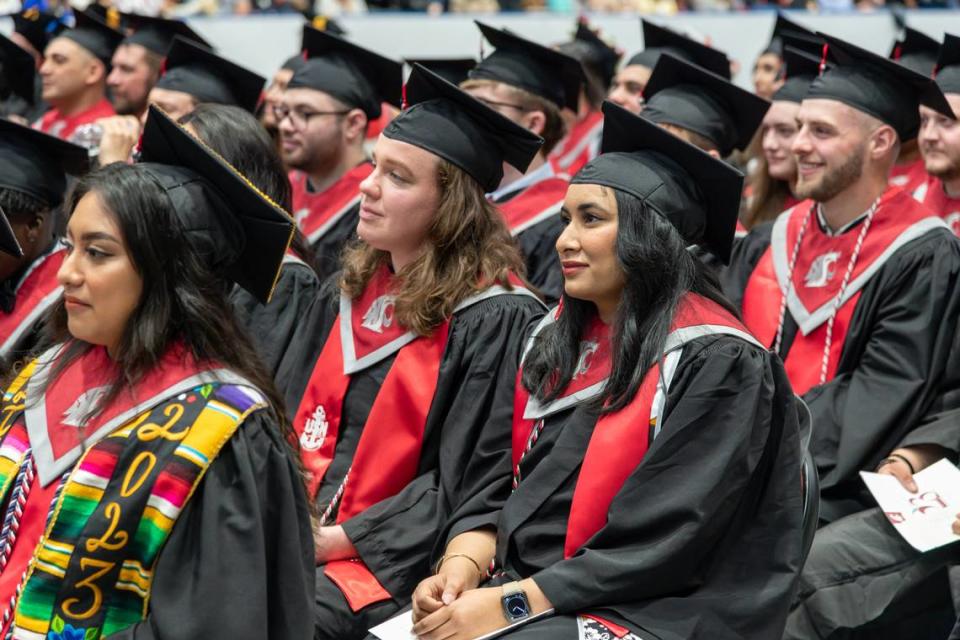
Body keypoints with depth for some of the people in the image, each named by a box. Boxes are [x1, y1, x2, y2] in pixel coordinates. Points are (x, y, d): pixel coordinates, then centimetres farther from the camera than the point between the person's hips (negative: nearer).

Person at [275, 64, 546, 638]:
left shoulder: (496, 320, -8)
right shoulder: (349, 294, 15)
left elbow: (471, 484, -11)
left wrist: (335, 541, -14)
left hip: (392, 564, -6)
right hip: (301, 533, 6)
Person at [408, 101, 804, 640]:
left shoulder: (717, 365, -10)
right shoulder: (557, 342, 13)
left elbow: (665, 541, -15)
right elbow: (501, 487, 12)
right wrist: (462, 566, -8)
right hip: (519, 589, 6)